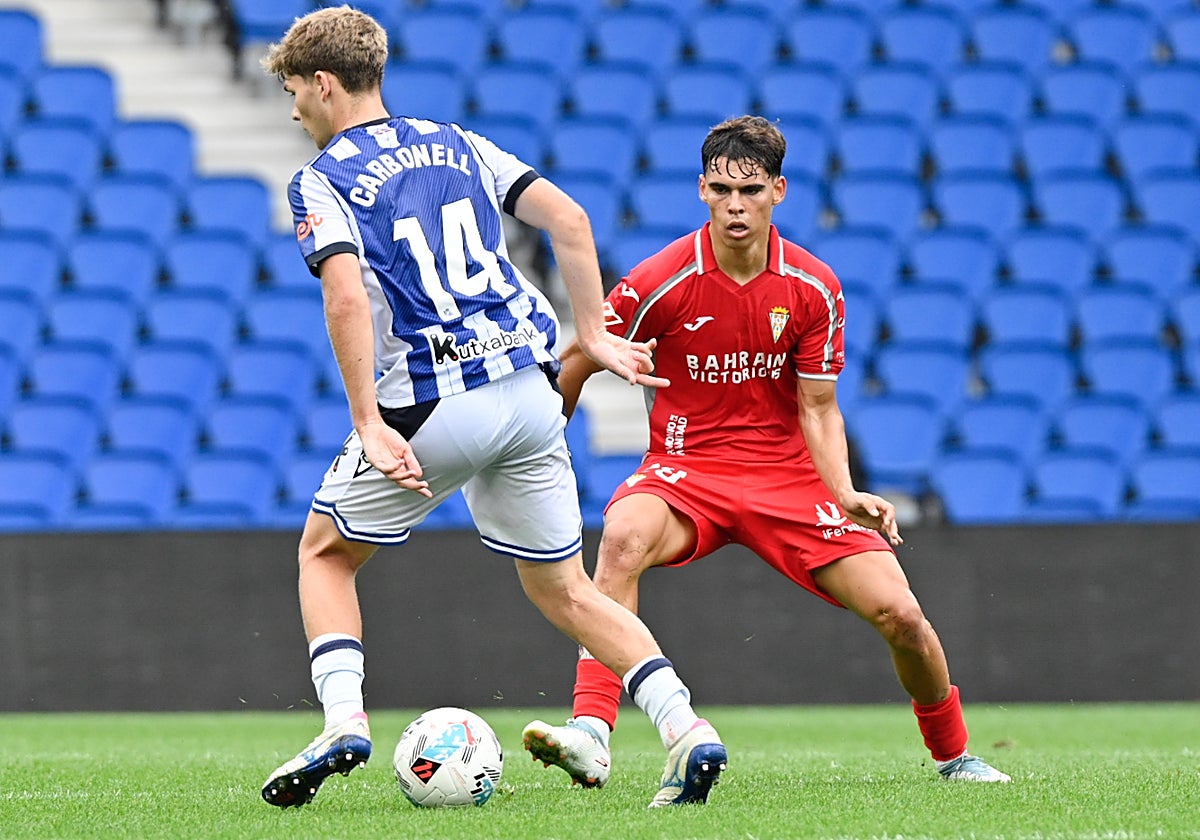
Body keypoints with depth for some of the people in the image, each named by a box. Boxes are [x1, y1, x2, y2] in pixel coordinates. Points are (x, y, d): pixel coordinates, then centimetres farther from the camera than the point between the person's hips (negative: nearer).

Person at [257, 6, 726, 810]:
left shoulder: (322, 180, -1)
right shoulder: (455, 146, 16)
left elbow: (347, 298, -17)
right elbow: (568, 217, 8)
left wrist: (369, 426, -19)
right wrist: (594, 335, 12)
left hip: (434, 409, -5)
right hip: (529, 393, 5)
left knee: (327, 551, 18)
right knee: (563, 589, 14)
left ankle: (344, 721, -1)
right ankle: (685, 727, -4)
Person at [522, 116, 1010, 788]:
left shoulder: (814, 288, -5)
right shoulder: (660, 282, -12)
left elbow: (818, 410, 0)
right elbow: (577, 364, 0)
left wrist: (845, 493, -16)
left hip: (788, 476, 2)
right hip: (686, 469, -2)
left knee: (900, 615, -11)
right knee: (624, 534, -38)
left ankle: (953, 755, 18)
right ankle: (591, 737, -42)